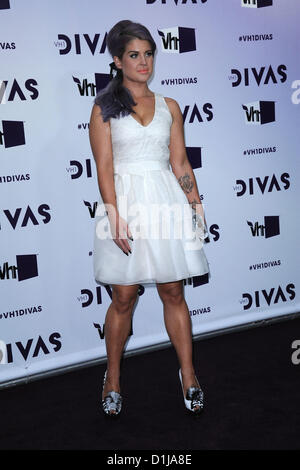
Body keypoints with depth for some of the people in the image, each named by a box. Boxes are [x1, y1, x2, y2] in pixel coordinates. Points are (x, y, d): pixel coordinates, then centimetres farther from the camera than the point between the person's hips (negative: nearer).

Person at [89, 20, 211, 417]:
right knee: (124, 297, 2)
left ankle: (188, 375, 17)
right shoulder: (104, 108, 3)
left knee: (174, 294, 6)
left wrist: (197, 207, 7)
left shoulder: (169, 107, 12)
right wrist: (115, 214, -13)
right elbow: (104, 165, -4)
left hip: (166, 201, 3)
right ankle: (112, 378, 19)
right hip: (125, 202, -2)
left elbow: (180, 162, 13)